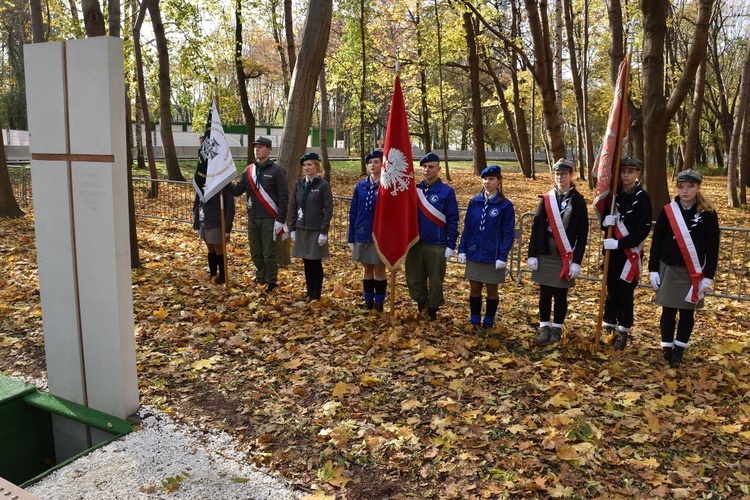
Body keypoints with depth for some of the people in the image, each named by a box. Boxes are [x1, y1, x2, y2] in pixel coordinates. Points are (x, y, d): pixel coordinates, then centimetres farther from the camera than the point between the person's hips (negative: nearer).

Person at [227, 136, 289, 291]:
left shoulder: (276, 170, -7)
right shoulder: (249, 170, 8)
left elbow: (283, 197, -9)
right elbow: (238, 190, 5)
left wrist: (280, 220, -13)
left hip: (269, 220, -5)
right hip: (252, 219, 5)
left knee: (268, 253, 1)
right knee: (255, 252, 13)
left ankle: (271, 281, 16)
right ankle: (260, 278, 30)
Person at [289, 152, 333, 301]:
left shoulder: (323, 185, -7)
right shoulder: (299, 184, 7)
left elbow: (328, 210, -9)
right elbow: (293, 207, 10)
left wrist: (324, 232, -13)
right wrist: (292, 229, 5)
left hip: (316, 230, -4)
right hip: (301, 229, 5)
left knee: (316, 263, 4)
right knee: (306, 262, 11)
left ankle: (316, 295, 16)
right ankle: (309, 293, 22)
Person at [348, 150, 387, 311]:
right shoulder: (361, 186, 5)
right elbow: (353, 212, 7)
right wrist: (351, 237, 5)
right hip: (362, 235, 4)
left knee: (379, 270, 6)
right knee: (366, 270, 12)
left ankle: (379, 304, 16)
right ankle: (368, 302, 23)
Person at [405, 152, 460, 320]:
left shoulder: (447, 191, -6)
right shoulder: (414, 189, 4)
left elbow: (452, 221, -6)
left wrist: (451, 245, -9)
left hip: (436, 246, -3)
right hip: (414, 243, 3)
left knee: (435, 280, 7)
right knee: (414, 278, 11)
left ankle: (432, 309, 24)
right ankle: (420, 303, 31)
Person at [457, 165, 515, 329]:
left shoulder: (505, 205, -7)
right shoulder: (474, 202, 2)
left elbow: (508, 233, -8)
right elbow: (467, 227, 6)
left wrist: (503, 257, -13)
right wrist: (462, 250, 0)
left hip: (493, 256, -3)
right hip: (474, 254, 3)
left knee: (492, 290, 10)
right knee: (474, 289, 10)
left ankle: (488, 323, 24)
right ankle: (474, 321, 24)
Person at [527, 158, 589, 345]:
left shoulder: (578, 201, -2)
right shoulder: (546, 199, 2)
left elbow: (583, 233, -3)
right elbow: (536, 227, 3)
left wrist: (577, 261, -8)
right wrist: (532, 255, -1)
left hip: (566, 257, -1)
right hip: (545, 254, 2)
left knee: (560, 294, 7)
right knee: (545, 293, 8)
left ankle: (557, 328, 22)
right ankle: (544, 327, 21)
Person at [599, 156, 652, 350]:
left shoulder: (643, 198, -7)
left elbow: (644, 230, -12)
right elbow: (603, 221, 8)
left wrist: (620, 243, -21)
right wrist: (605, 221, -16)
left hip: (631, 253, -3)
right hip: (611, 252, 3)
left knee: (626, 294, 3)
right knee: (611, 292, 10)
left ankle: (623, 333, 15)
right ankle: (609, 330, 22)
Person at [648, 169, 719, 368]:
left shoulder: (708, 213, -4)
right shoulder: (667, 211, -1)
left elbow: (712, 247, -2)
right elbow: (657, 242, 2)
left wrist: (708, 276, -6)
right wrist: (653, 270, -1)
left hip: (694, 273, 0)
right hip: (669, 269, 1)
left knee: (687, 311, 7)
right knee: (668, 310, 5)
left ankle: (679, 350, 19)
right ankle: (666, 347, 18)